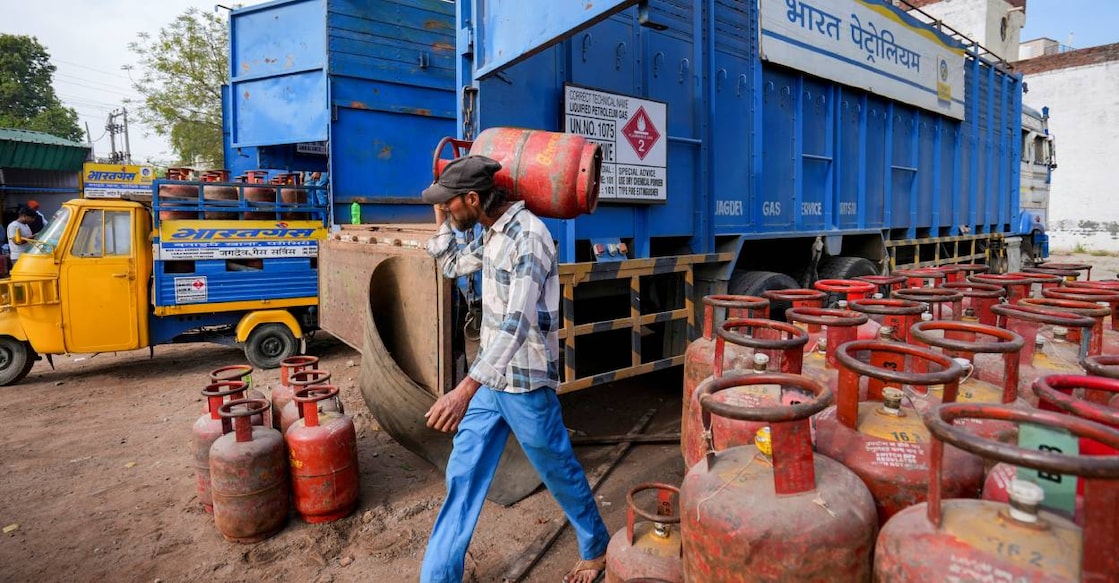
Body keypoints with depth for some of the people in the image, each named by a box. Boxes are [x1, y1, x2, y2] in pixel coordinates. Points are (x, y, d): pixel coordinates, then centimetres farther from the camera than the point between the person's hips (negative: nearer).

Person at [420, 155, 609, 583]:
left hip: (526, 383, -8)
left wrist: (466, 389, -39)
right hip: (491, 377, 8)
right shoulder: (492, 233, 6)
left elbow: (517, 324, -31)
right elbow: (452, 265, 25)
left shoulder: (528, 237, -22)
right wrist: (442, 221, 11)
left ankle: (596, 548, 37)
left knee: (559, 472, 12)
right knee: (462, 476, 11)